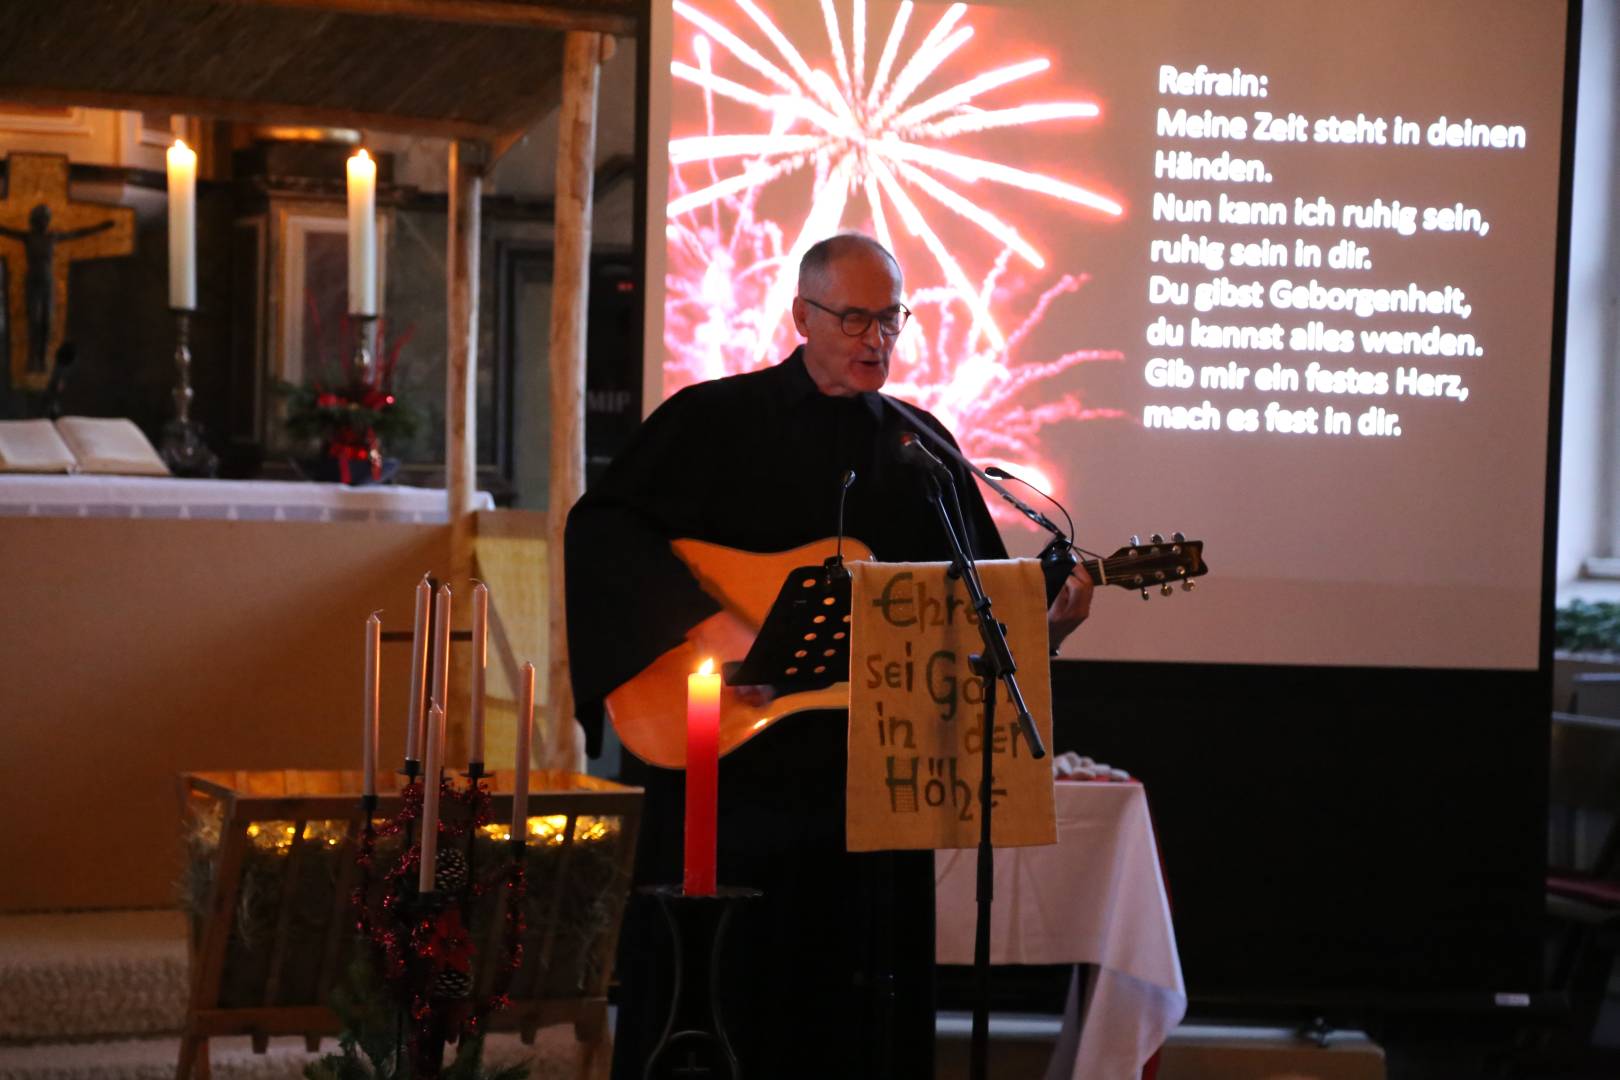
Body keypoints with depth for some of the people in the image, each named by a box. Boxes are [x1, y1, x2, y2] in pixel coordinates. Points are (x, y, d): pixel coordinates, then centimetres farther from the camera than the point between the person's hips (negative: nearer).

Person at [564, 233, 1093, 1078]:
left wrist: (1047, 616, -9)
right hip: (729, 775, -3)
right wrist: (704, 624, -23)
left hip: (870, 785, 3)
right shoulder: (714, 420, -1)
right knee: (712, 997, 2)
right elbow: (600, 529, -12)